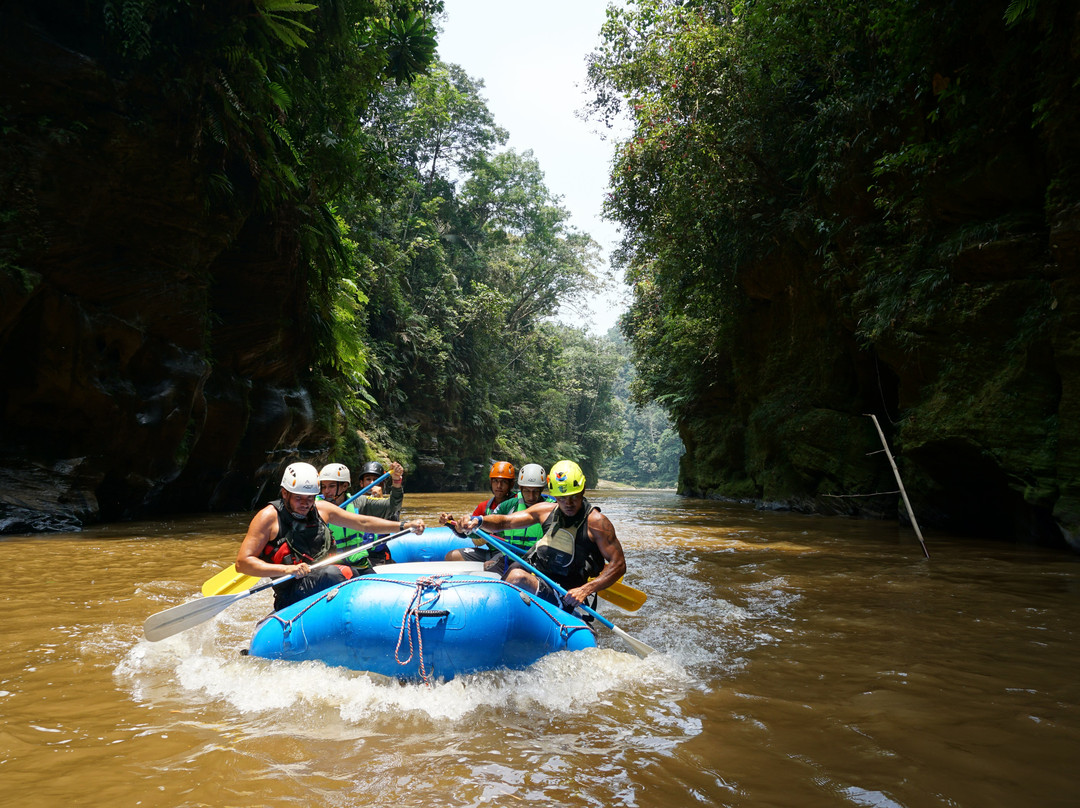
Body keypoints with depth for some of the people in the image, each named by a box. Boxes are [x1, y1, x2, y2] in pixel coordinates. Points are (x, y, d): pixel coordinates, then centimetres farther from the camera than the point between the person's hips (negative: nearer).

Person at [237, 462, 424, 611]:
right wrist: (286, 569, -22)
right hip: (291, 597, -7)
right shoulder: (269, 517, -4)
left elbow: (363, 523, 16)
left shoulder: (321, 509, 12)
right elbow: (242, 562, -10)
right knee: (332, 573, -32)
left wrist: (404, 526, 6)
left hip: (328, 583, 7)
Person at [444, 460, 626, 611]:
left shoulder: (596, 521, -8)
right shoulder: (546, 510, 7)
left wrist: (586, 590, -23)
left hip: (563, 597, -6)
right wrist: (478, 520, -16)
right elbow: (504, 522, 6)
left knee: (518, 577, -36)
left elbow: (619, 564, -10)